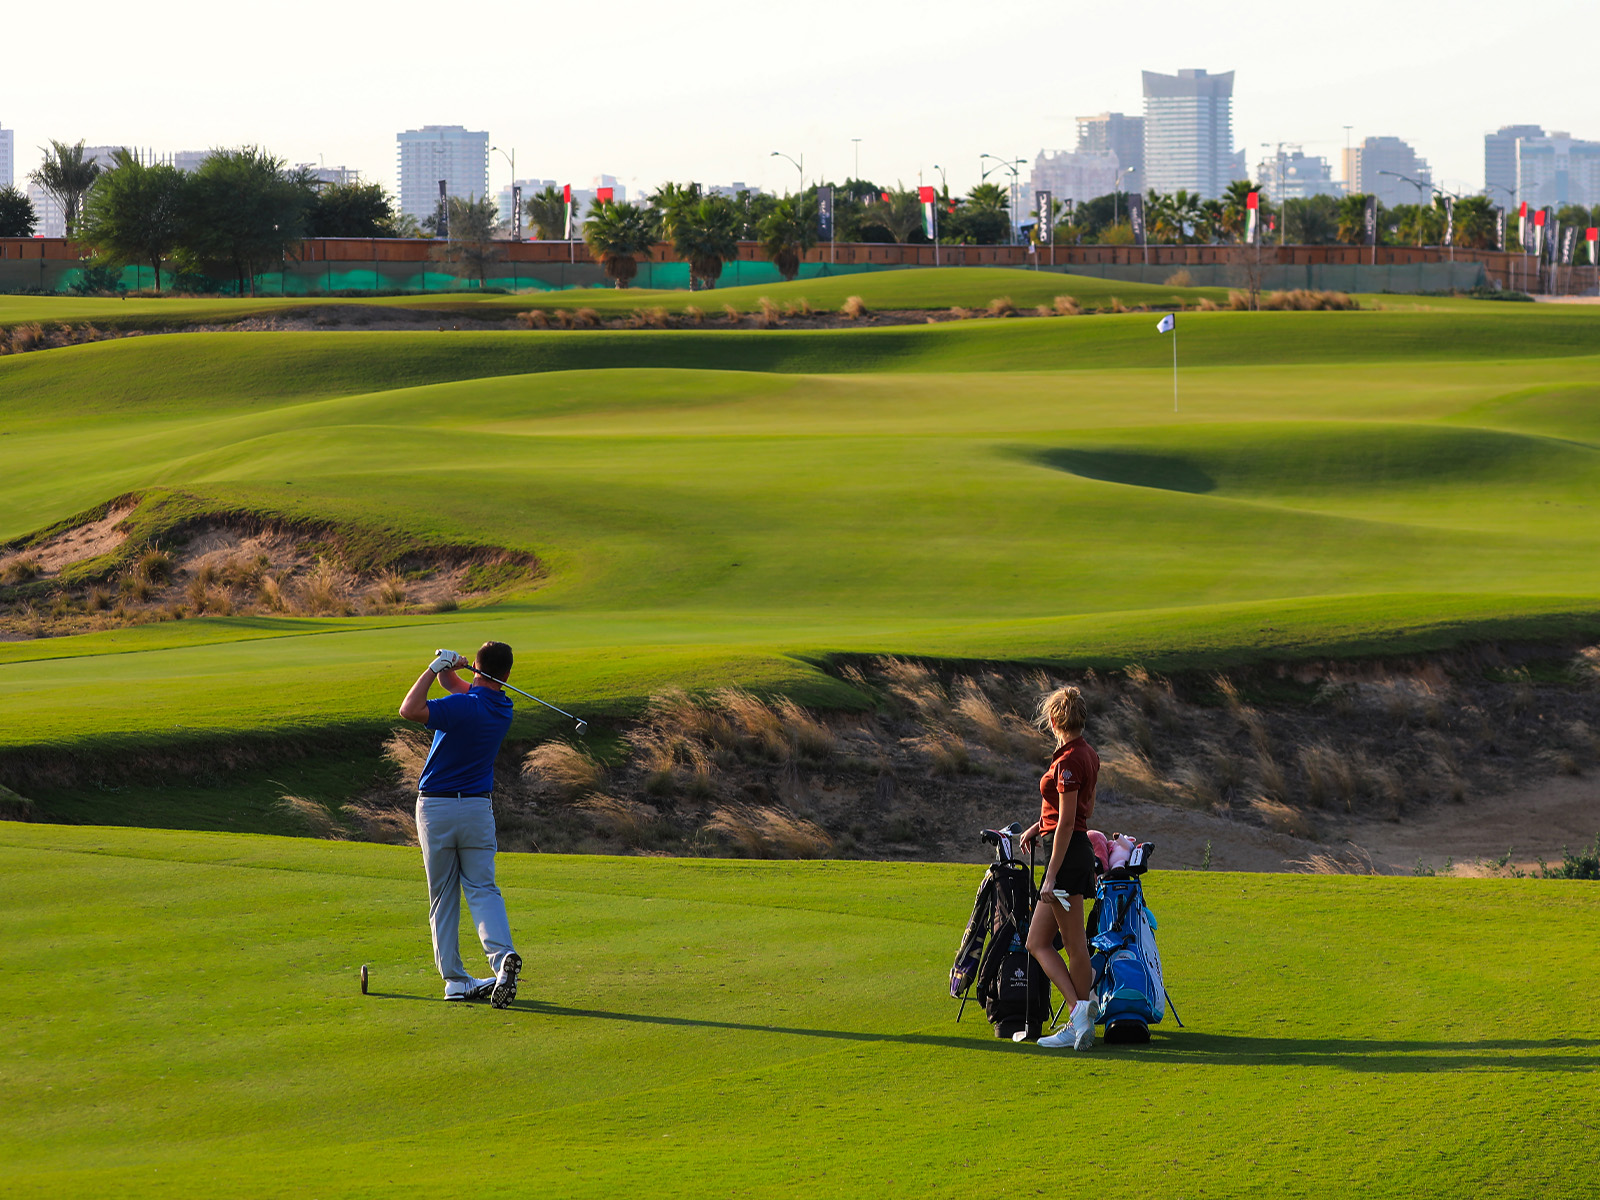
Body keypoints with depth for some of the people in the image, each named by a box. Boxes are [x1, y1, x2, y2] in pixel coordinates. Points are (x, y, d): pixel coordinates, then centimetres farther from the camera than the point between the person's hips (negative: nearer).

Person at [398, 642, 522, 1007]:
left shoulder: (464, 706, -18)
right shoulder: (503, 708, 5)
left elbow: (410, 709, -30)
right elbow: (455, 685, 17)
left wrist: (436, 668, -20)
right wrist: (448, 669, -4)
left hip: (435, 808, -4)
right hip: (478, 808, 4)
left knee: (443, 897, 7)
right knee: (483, 889, 1)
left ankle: (455, 979, 6)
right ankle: (502, 956, -24)